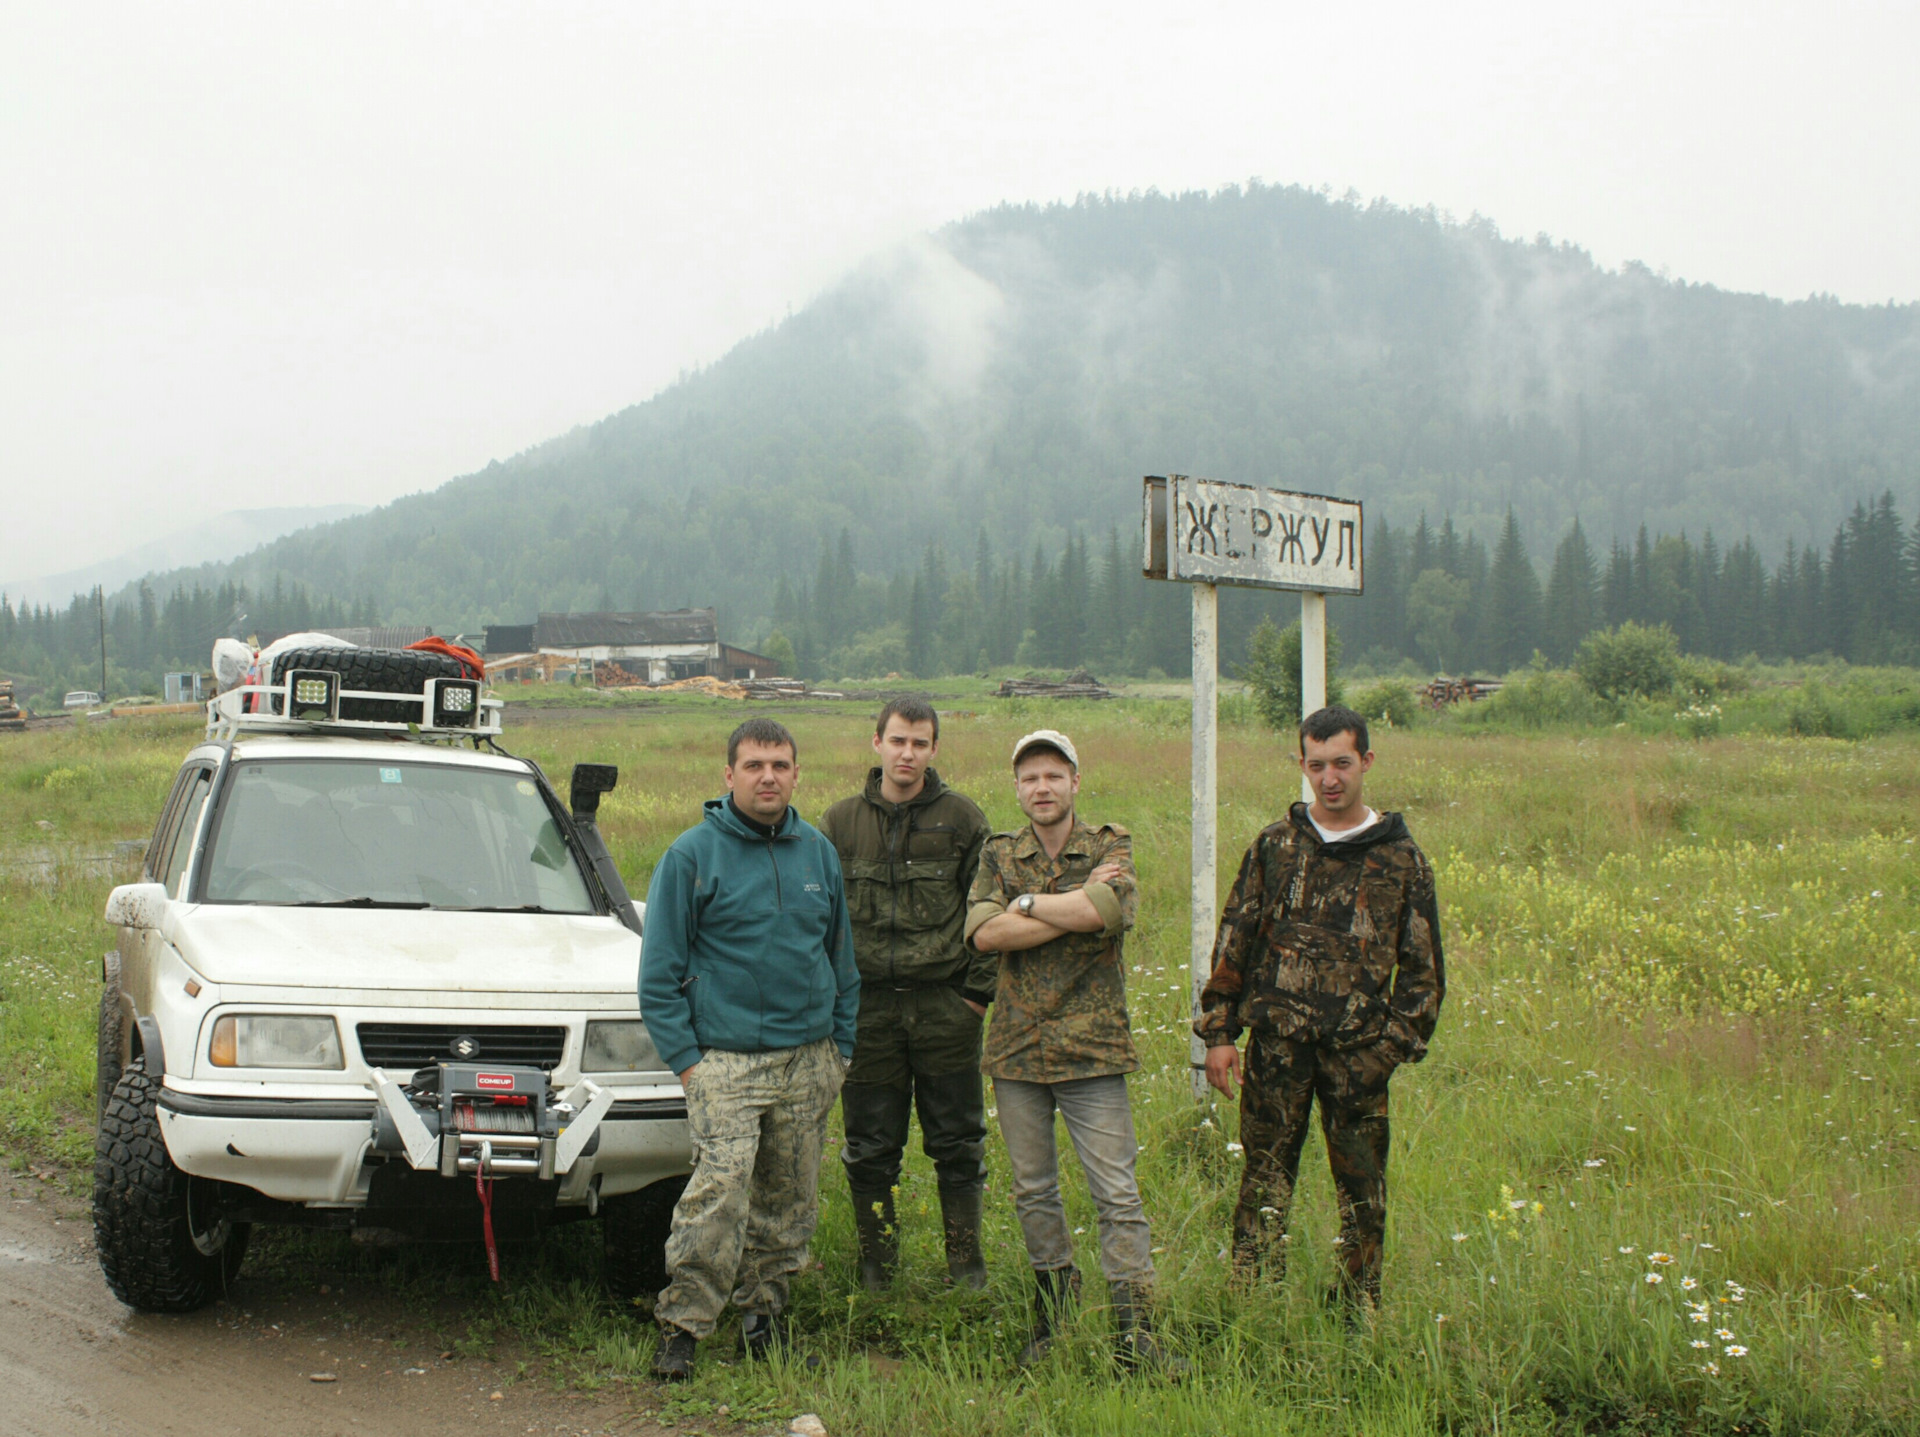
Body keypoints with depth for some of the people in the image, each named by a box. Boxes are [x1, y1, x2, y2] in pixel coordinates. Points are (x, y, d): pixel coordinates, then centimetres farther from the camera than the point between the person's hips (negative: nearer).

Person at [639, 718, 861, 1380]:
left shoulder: (818, 853, 11)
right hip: (725, 1058, -5)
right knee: (718, 1195, -16)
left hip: (808, 1061, 5)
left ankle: (764, 1313, 24)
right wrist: (684, 1057, -7)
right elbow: (660, 968, -2)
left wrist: (840, 1045, 14)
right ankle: (680, 1327, -9)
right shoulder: (692, 854, -3)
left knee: (789, 1202, 9)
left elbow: (842, 957, 19)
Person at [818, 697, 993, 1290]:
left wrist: (980, 990, -2)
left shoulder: (962, 819, 3)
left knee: (957, 1143, 5)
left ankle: (965, 1263, 15)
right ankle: (875, 1265, 17)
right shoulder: (839, 822, 6)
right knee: (870, 1148, 6)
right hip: (868, 1007, 1)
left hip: (946, 1004, -1)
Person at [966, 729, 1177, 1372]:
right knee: (1032, 1190, 13)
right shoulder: (999, 854, 7)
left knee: (1117, 1192, -4)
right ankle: (1054, 1302, 31)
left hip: (1090, 1046, -3)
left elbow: (1109, 912, -22)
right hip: (1017, 1047, 3)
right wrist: (1074, 906, -14)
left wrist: (1028, 902, -10)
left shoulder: (1111, 845, 0)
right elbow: (984, 932, -11)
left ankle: (1134, 1328, 0)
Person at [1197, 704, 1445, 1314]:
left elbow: (1422, 965, 7)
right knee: (1265, 1180, 4)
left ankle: (1359, 1316, 18)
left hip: (1356, 1050, -1)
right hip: (1277, 1042, 1)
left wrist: (1396, 1042, -3)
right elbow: (1233, 939, 9)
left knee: (1362, 1187, 6)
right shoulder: (1275, 846, 7)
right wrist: (1218, 1031, 3)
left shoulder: (1400, 858, 4)